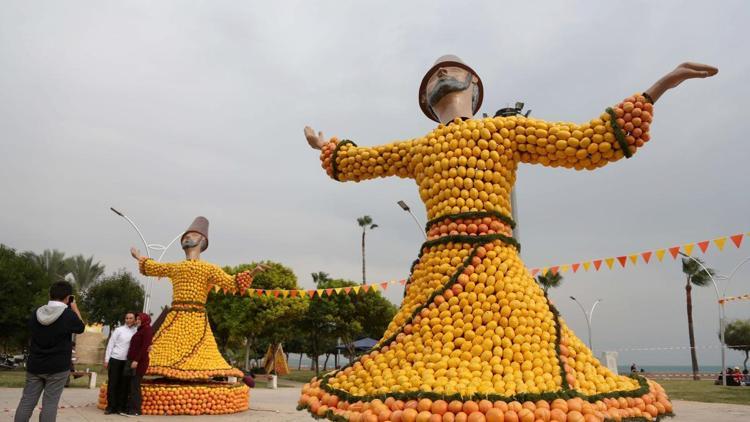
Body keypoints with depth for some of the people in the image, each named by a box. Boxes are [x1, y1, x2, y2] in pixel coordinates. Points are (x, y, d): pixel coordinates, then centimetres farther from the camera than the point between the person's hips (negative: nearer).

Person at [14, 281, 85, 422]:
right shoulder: (69, 314, -14)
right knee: (50, 403, -1)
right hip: (58, 367, -4)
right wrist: (75, 308, 13)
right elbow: (81, 328, 5)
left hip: (34, 366, 5)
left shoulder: (36, 312, 0)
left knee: (27, 401, 10)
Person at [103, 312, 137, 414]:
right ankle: (111, 406, 10)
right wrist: (106, 359, -3)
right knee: (112, 383, 2)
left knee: (124, 385, 4)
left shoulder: (137, 331, 6)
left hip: (127, 361, 2)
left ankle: (121, 407, 11)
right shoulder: (119, 330, 0)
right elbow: (110, 344, 1)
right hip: (115, 359, -2)